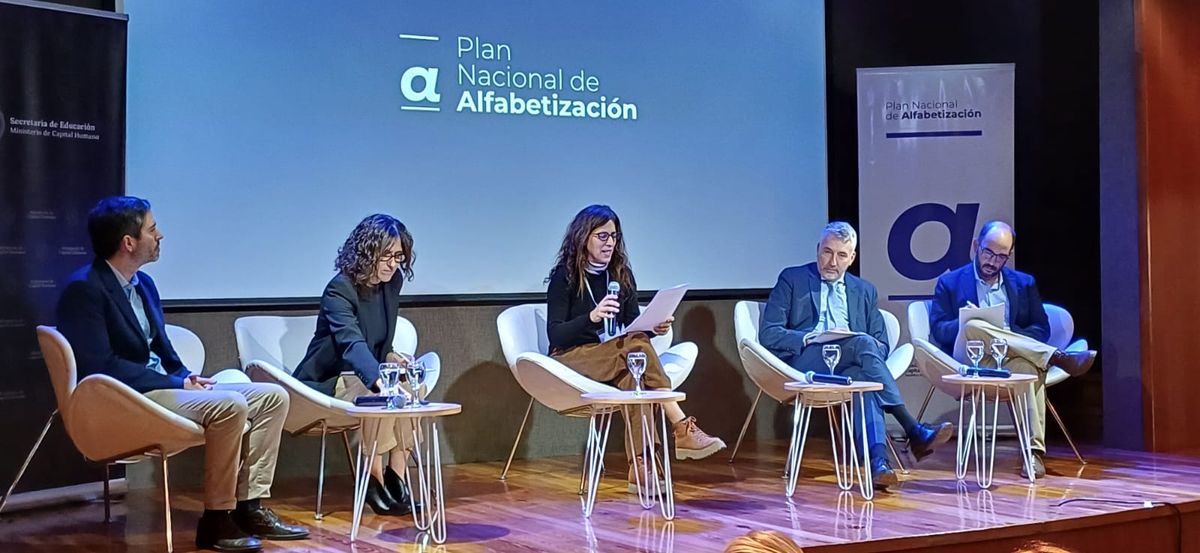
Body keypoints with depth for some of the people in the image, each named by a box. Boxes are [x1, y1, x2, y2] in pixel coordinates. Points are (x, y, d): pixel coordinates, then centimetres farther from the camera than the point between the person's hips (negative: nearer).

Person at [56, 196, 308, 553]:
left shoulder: (143, 283, 15)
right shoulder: (84, 289, -13)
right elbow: (101, 366, -21)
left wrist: (187, 377, -1)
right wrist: (178, 383, -17)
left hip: (164, 387, 9)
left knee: (273, 397, -2)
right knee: (230, 405, -30)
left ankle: (249, 507, -4)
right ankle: (215, 521, -19)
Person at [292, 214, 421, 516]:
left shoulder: (392, 282, 0)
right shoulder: (339, 289, -23)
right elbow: (352, 342, -42)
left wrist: (390, 356, -7)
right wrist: (381, 382, -58)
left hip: (363, 375, 7)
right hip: (326, 380, -7)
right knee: (379, 396, -33)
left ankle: (396, 478, -16)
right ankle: (374, 482, -20)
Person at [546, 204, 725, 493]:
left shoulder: (622, 274, 9)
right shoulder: (564, 276, -6)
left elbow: (634, 326, 9)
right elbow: (555, 334, -14)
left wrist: (654, 328, -15)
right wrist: (591, 317, -31)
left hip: (612, 360, 5)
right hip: (571, 359, -5)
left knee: (631, 377, -34)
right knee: (636, 346, -32)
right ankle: (683, 429, -35)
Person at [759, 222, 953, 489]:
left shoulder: (865, 291, 22)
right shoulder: (792, 280, 11)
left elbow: (881, 345, 18)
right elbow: (768, 334, 1)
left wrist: (869, 347, -7)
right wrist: (810, 338, -14)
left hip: (850, 366, 4)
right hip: (805, 363, -3)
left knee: (865, 378, -35)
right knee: (863, 344, -32)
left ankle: (878, 462, -52)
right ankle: (914, 432, -36)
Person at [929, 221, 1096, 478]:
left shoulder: (1024, 283, 22)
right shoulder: (949, 283, 15)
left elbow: (1041, 329, 13)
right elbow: (938, 330, 4)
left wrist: (1010, 338, -9)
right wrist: (967, 324, -18)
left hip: (1012, 360, 1)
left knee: (1029, 366, -37)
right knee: (974, 327, -36)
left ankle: (1034, 451, -40)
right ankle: (1058, 357, -34)